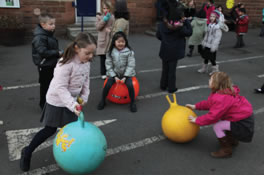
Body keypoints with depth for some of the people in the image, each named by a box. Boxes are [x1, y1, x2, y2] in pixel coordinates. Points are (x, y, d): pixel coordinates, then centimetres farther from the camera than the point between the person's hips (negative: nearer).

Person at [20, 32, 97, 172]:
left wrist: (84, 97, -4)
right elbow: (60, 88, -32)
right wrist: (72, 104, -41)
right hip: (57, 101, -6)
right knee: (50, 130, 5)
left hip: (72, 100, 7)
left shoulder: (86, 62, -8)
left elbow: (86, 80, 5)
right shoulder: (66, 64, -32)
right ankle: (28, 152, 26)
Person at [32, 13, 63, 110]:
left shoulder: (49, 34, 8)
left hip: (51, 64, 9)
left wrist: (59, 52, 0)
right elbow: (43, 52, -30)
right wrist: (57, 53, -22)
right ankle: (44, 105, 20)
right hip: (44, 65, -9)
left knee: (51, 84, 19)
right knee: (45, 85, 4)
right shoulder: (40, 37, -22)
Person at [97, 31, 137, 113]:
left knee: (130, 85, -26)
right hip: (114, 73, 1)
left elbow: (130, 65, -10)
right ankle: (102, 101, 5)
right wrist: (114, 76, -14)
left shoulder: (129, 52, -8)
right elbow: (109, 65, -4)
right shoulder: (111, 52, -4)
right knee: (107, 85, -20)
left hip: (126, 73, -1)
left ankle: (132, 102, -4)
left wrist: (125, 77, -17)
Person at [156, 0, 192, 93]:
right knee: (172, 70, 7)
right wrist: (186, 21, -3)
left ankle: (163, 85, 27)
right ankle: (171, 88, 15)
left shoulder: (162, 24, -5)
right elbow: (189, 32, -7)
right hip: (174, 51, -4)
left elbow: (158, 36, 5)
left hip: (164, 50, 4)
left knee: (165, 69, 17)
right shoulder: (180, 26, -18)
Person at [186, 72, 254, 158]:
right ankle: (232, 140, 30)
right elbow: (209, 103, 15)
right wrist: (195, 106, 14)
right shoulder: (222, 92, 4)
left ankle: (226, 150, 0)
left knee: (217, 126, -15)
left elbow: (213, 116, -27)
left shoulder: (222, 99, -28)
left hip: (243, 124, -10)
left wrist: (196, 120, -17)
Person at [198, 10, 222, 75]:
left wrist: (214, 46, -22)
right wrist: (204, 42, 18)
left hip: (212, 46, -8)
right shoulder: (209, 25, 7)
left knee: (212, 58, 1)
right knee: (206, 56, 17)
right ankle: (204, 68, 32)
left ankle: (215, 70, 17)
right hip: (207, 45, 8)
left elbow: (217, 37, -20)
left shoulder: (217, 27, -18)